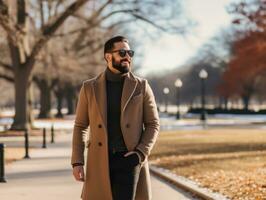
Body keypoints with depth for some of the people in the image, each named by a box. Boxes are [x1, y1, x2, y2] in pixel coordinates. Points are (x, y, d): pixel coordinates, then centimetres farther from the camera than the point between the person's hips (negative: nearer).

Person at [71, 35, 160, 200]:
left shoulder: (141, 86, 3)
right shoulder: (90, 87, 5)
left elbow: (153, 124, 4)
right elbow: (80, 127, 8)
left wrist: (141, 153, -11)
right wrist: (77, 162, -1)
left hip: (129, 160, -1)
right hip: (100, 161, 2)